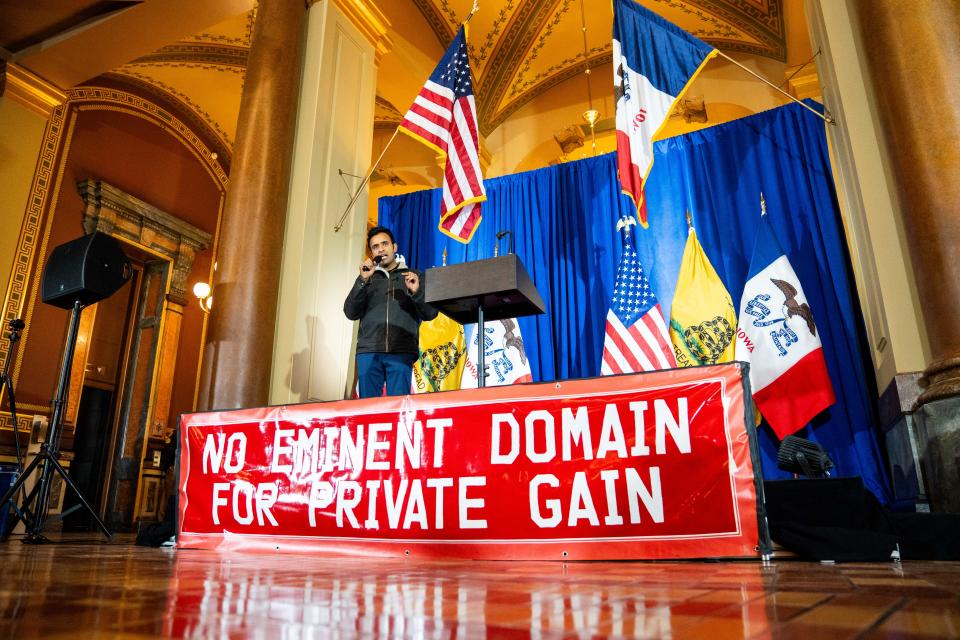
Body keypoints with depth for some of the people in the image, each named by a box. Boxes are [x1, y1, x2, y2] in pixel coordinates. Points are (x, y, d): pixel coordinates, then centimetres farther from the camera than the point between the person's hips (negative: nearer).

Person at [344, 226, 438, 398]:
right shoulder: (367, 278, 20)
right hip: (368, 351, 2)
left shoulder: (414, 276, 17)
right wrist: (363, 280, -3)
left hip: (402, 351, -2)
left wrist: (416, 292, -9)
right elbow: (351, 313, 8)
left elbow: (430, 313, 9)